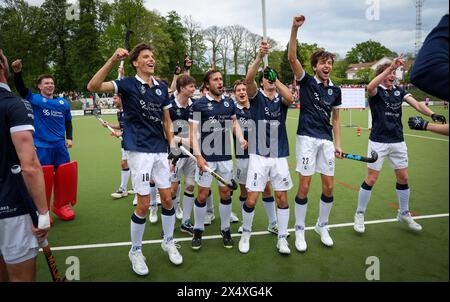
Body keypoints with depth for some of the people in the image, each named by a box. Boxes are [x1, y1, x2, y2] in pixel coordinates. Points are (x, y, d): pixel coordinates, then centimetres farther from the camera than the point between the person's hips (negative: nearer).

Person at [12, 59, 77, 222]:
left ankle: (62, 205, 26)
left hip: (60, 145, 4)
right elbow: (21, 88, -18)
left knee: (65, 175, 7)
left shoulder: (63, 102, 9)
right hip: (41, 146, -4)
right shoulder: (34, 99, -1)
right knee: (43, 177, 0)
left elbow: (68, 121, 18)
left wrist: (69, 138, 6)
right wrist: (17, 72, -35)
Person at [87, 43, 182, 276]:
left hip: (160, 150, 5)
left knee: (167, 198, 9)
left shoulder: (162, 88, 10)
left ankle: (168, 242, 31)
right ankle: (135, 251, 21)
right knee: (144, 204, -1)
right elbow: (93, 87, -18)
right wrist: (113, 60, -27)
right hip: (139, 151, -5)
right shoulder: (128, 84, -4)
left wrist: (172, 144, 10)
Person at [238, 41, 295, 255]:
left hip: (280, 156, 2)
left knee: (282, 197, 6)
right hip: (259, 156, -2)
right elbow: (249, 79, -18)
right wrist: (260, 57, -30)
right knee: (251, 199, -2)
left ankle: (282, 238, 22)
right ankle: (246, 234, 22)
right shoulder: (256, 97, 3)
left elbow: (290, 98, -17)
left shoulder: (281, 99, 8)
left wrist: (274, 78, -24)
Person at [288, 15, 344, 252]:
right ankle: (299, 230, 14)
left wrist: (338, 144, 9)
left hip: (326, 140, 5)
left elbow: (335, 119, 17)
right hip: (307, 138, -5)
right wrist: (295, 28, -23)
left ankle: (322, 226, 28)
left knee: (329, 187, 7)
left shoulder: (335, 91, 12)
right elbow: (292, 58, -14)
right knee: (304, 186, -3)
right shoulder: (307, 82, 0)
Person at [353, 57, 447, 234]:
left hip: (398, 142, 5)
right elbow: (370, 87, -31)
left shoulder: (399, 91, 9)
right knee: (371, 179, -3)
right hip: (378, 142, -5)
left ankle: (404, 214, 31)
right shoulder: (376, 91, -5)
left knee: (403, 178, 12)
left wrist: (432, 115, -23)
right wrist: (391, 67, -33)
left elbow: (417, 104, -4)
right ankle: (359, 215, 13)